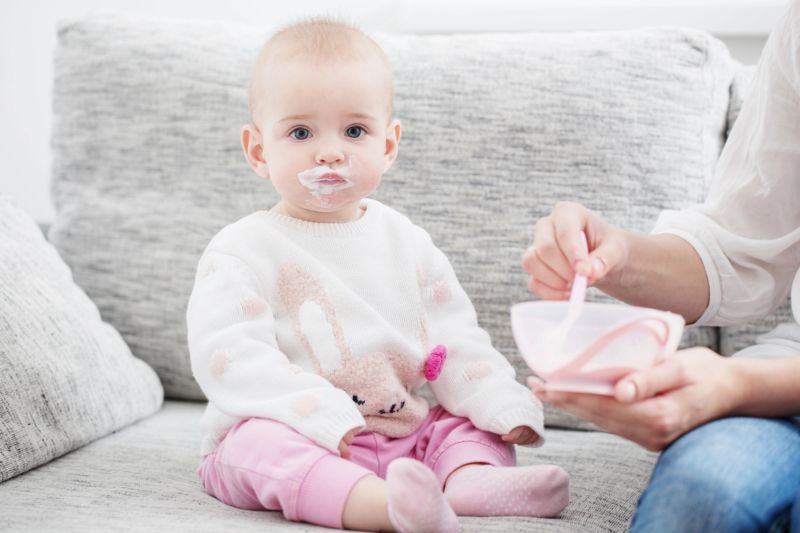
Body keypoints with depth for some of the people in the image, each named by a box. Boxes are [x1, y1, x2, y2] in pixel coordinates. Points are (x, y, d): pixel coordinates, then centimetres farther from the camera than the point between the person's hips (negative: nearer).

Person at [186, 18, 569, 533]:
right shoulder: (242, 251, -6)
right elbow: (229, 355, -17)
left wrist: (505, 407, -7)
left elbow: (456, 340, 11)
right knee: (260, 442, -33)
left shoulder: (406, 241, 10)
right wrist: (323, 418, -29)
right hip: (294, 434, -5)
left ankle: (468, 477, -37)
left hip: (403, 429, 5)